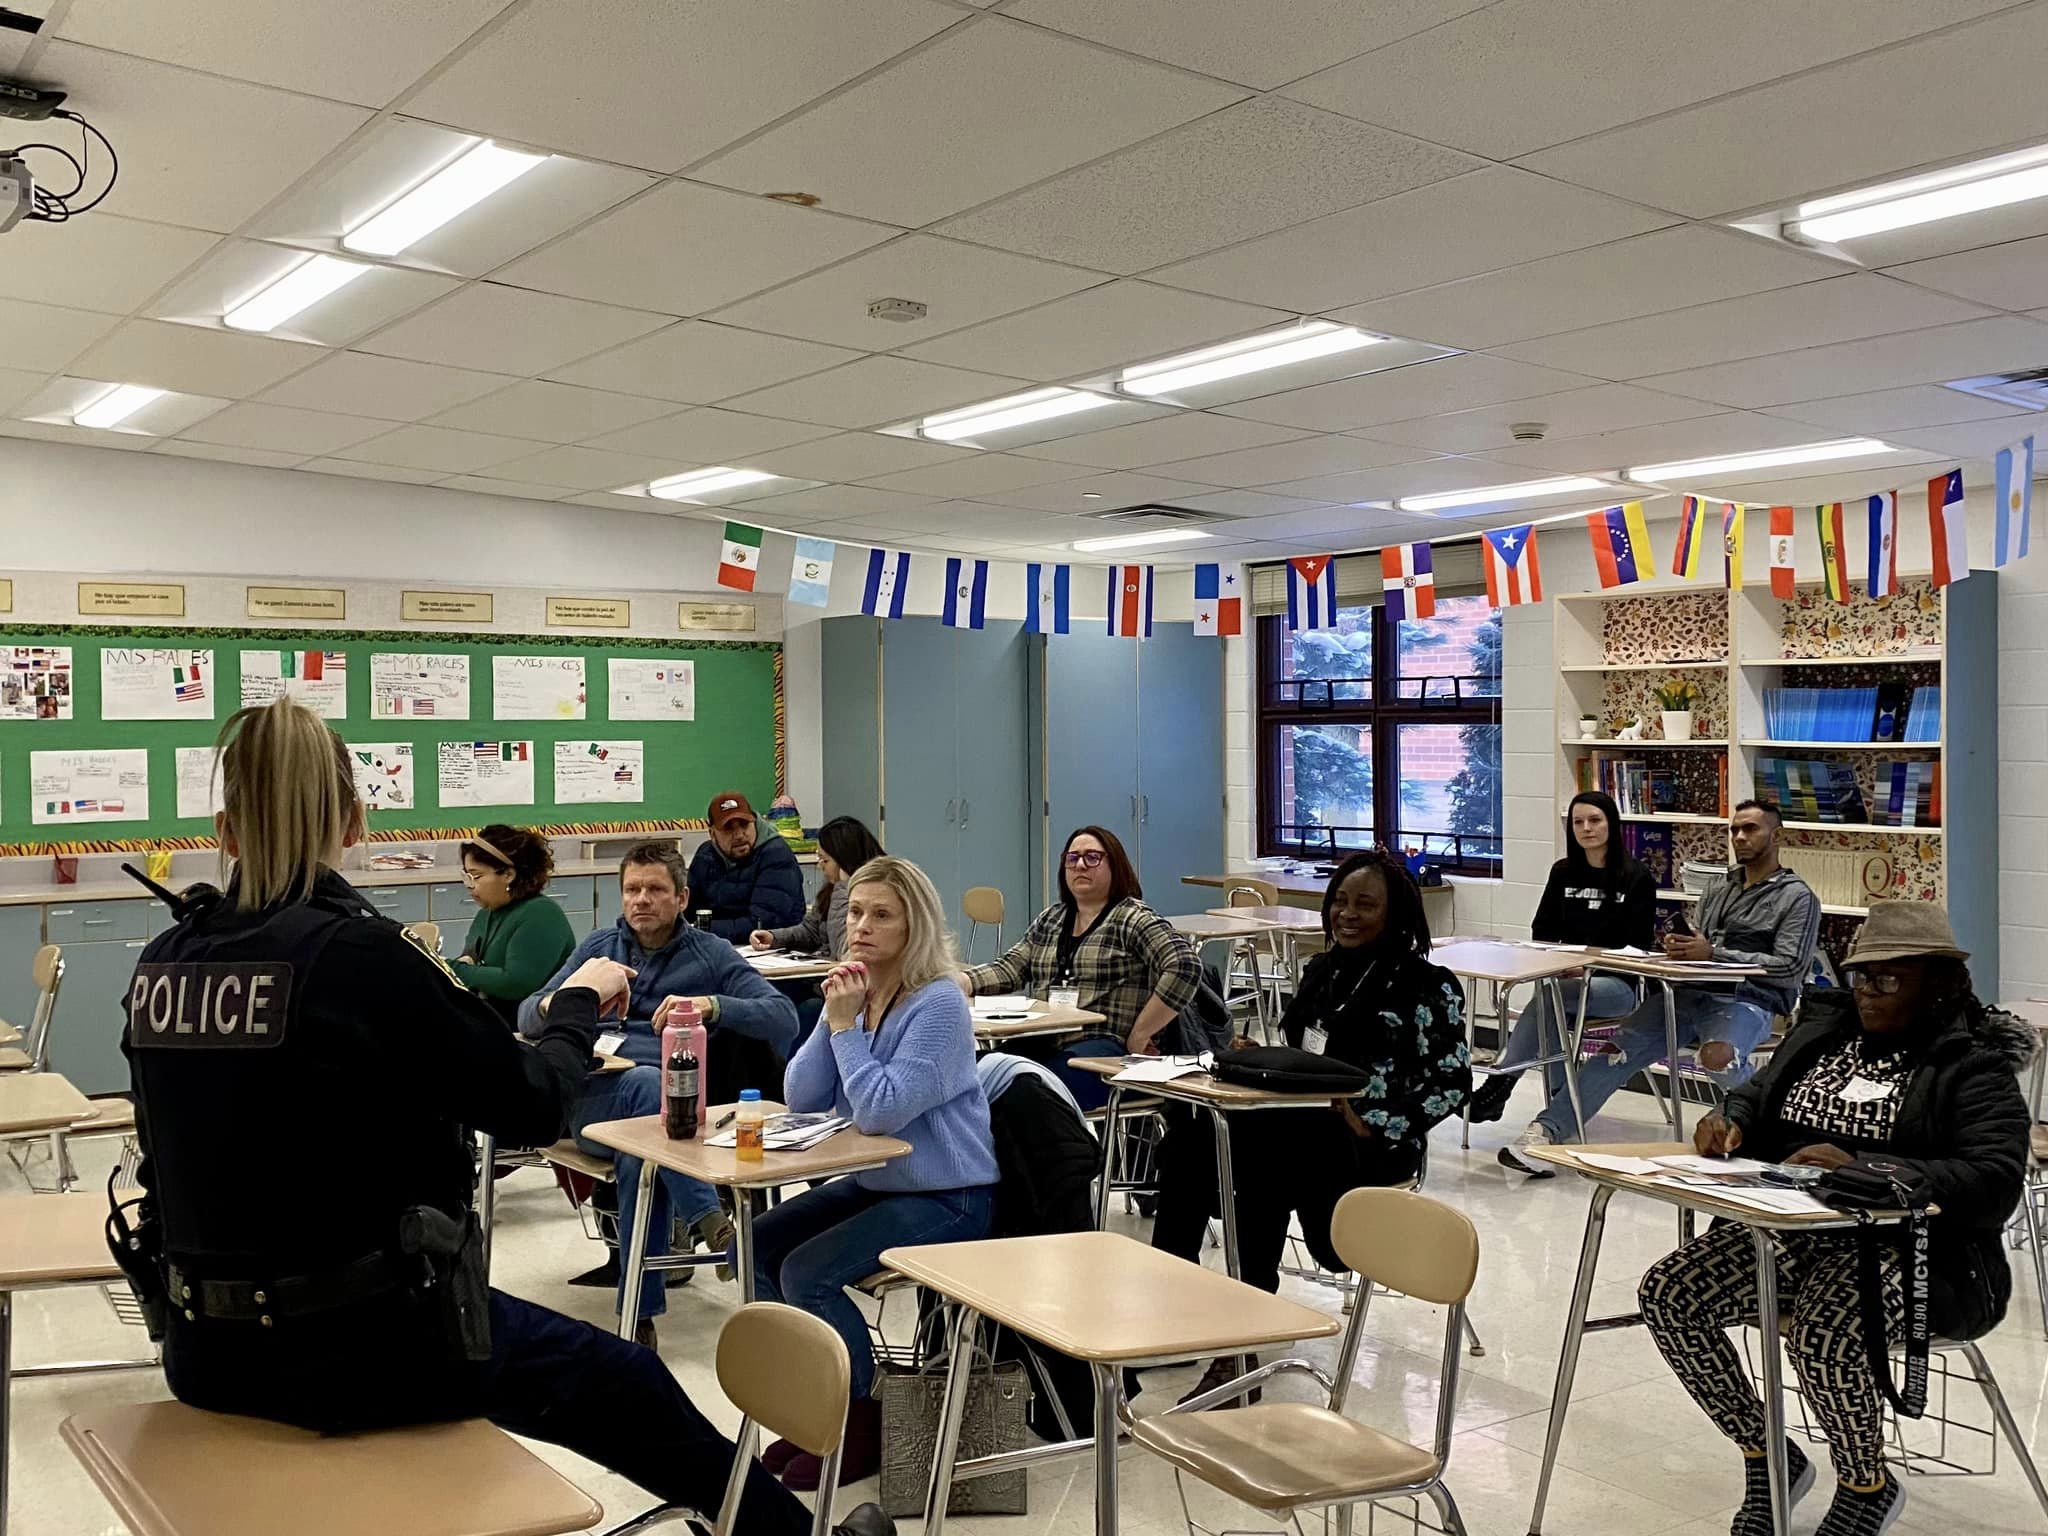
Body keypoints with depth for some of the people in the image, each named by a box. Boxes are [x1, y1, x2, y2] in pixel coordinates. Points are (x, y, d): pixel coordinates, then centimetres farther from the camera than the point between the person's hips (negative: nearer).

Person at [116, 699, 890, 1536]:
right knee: (622, 1382, 15)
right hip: (351, 1348, -6)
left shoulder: (162, 962, -1)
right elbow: (533, 1104, -11)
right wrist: (580, 1002, 7)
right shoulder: (361, 951, -19)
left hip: (207, 1349, 6)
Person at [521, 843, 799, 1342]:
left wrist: (711, 1006, -19)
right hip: (595, 1102, 1)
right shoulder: (598, 947, 22)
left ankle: (640, 1309, -29)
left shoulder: (711, 954, 13)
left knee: (638, 1156, -36)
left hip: (675, 1106, -1)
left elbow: (785, 1017, -1)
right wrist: (552, 1005, -10)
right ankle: (708, 1220, -41)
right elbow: (526, 1018, 16)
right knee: (646, 1083, -35)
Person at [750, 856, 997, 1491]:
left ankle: (860, 1422, 0)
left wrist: (845, 1024, -20)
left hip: (947, 1200, -9)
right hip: (874, 1183, 9)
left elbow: (880, 1110, -28)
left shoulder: (939, 1005, -19)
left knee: (808, 1271, -21)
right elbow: (801, 1099, -1)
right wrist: (832, 1017, -12)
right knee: (754, 1246, 0)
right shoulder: (856, 992, 5)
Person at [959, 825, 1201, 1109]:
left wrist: (1138, 1036, -12)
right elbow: (1010, 968, 18)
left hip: (1107, 1046, -5)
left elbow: (1185, 967, -12)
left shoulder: (1133, 919, 0)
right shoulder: (1050, 919, 22)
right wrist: (961, 982, -2)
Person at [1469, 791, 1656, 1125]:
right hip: (1568, 977, 4)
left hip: (1620, 984, -4)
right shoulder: (1563, 873, 14)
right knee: (1551, 1010, -33)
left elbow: (1640, 944, -5)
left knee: (1548, 992, -32)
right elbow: (1542, 932, 15)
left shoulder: (1636, 876, 0)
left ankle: (1500, 1083, -30)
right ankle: (1560, 1100, -30)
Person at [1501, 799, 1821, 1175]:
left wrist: (1714, 953, -15)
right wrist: (1678, 946, -3)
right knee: (1622, 1048, -19)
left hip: (1748, 1000, -5)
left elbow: (1789, 967, -6)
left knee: (1717, 1057, -38)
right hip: (1689, 992, 5)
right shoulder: (1720, 888, 27)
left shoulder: (1798, 897, 7)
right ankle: (1547, 1129, -28)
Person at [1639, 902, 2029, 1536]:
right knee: (1668, 1294, -14)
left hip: (1914, 1251, -6)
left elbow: (1996, 1182, -18)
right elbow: (1759, 1098, 23)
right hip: (1792, 1232, 7)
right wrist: (1729, 1121, -3)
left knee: (1824, 1334, -35)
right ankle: (1768, 1459, 9)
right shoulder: (1824, 1028, 14)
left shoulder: (1974, 1066, -5)